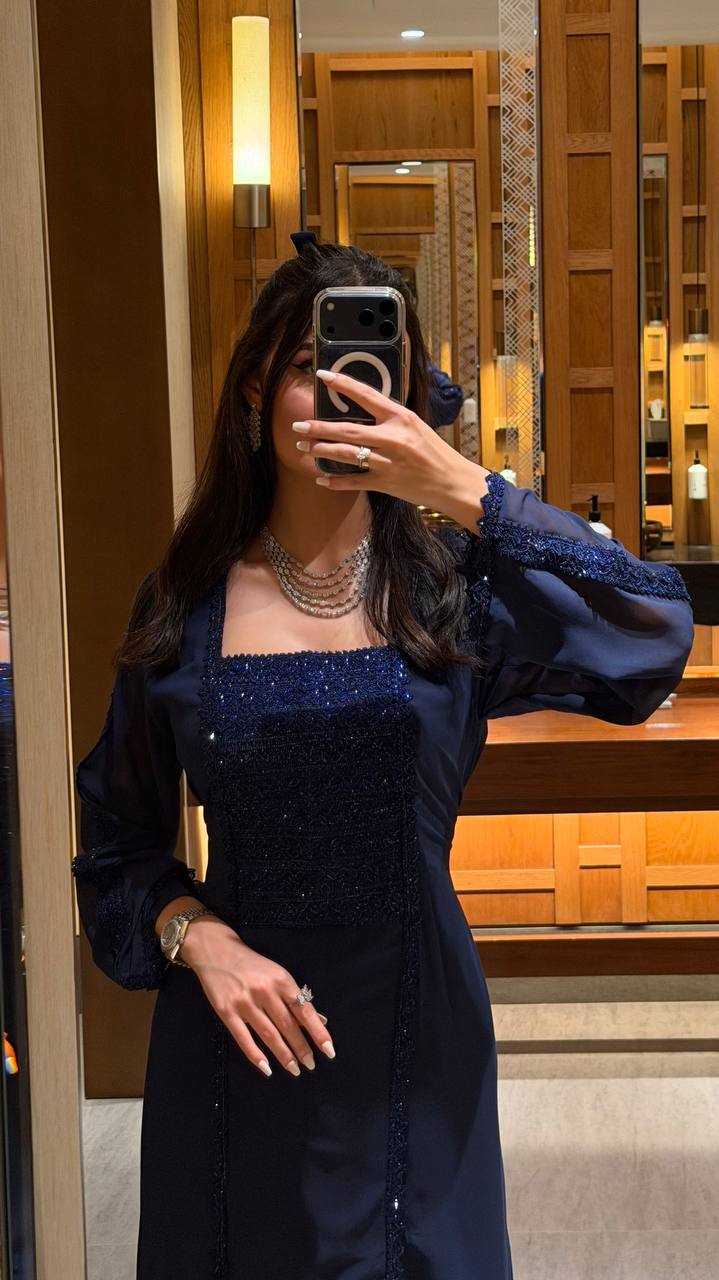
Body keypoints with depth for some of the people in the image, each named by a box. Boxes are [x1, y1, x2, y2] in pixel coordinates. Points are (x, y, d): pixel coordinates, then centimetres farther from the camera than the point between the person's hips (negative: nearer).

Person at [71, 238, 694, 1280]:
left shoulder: (450, 586, -7)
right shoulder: (186, 606, -2)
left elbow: (656, 637, -25)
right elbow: (118, 840, 5)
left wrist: (465, 488, -29)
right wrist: (197, 938, -14)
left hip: (416, 1031, -1)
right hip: (236, 1032, 1)